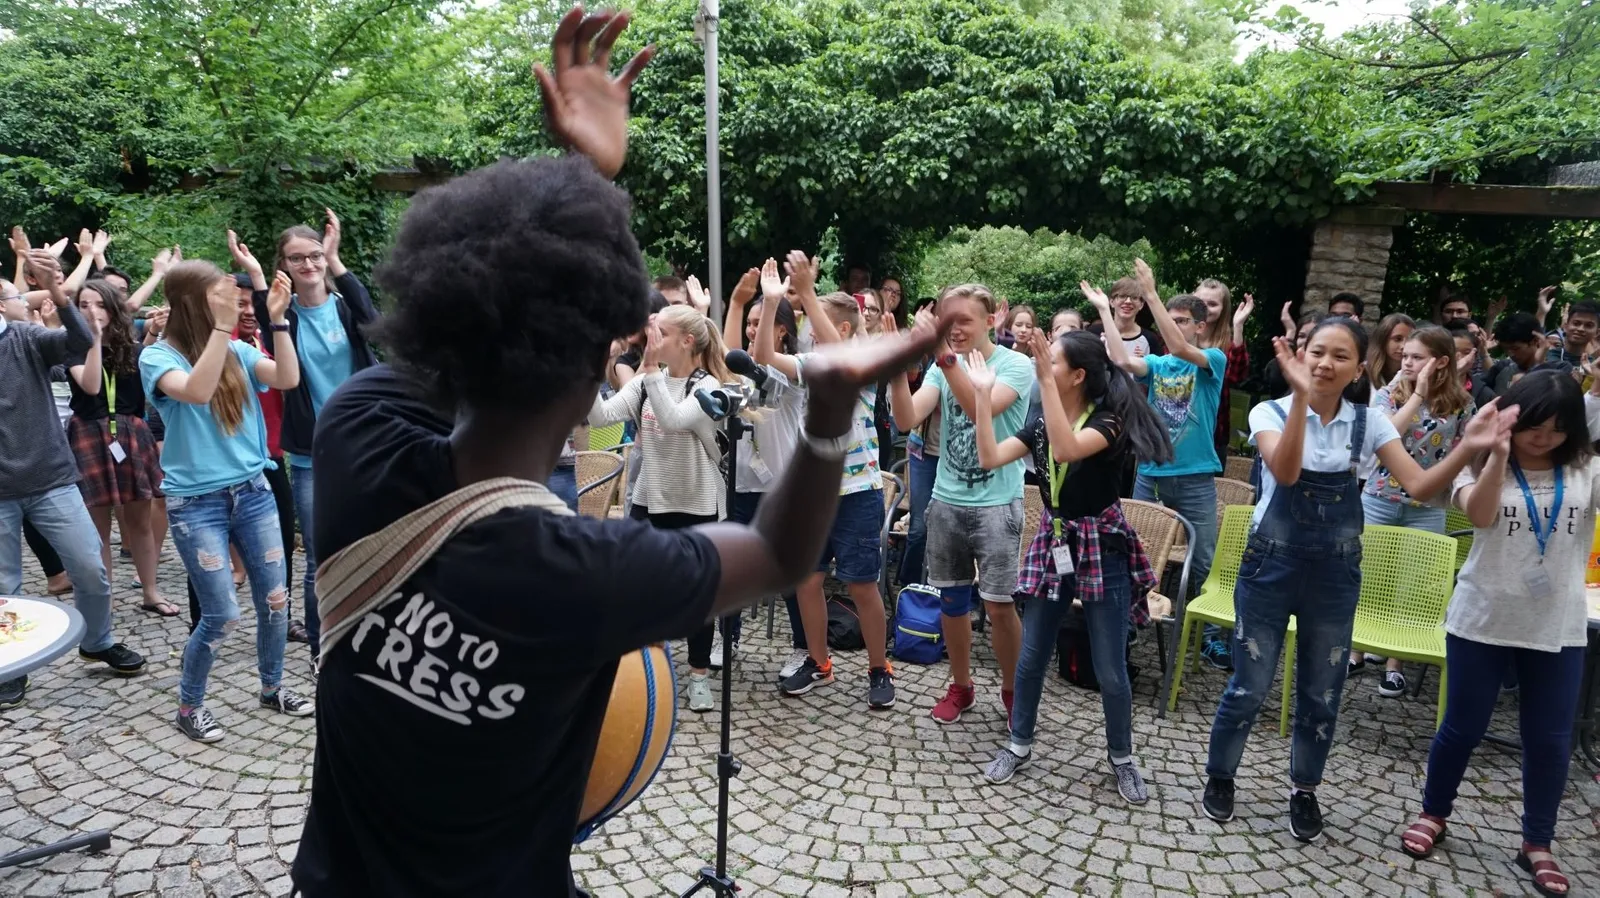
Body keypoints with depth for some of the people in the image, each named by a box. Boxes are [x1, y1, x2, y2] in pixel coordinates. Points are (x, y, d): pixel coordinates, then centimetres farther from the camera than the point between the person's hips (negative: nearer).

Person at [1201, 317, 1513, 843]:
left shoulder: (1369, 422, 0)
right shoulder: (1270, 412, -9)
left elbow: (1419, 488, -9)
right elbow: (1285, 472, -29)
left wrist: (1468, 448, -25)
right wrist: (1301, 395, -37)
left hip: (1335, 572, 3)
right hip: (1271, 564, -3)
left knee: (1321, 693, 13)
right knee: (1249, 687, 5)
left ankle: (1304, 791, 34)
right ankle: (1219, 776, 28)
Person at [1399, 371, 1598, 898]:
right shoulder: (1484, 465, -4)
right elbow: (1478, 513, -23)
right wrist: (1499, 454, -32)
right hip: (1482, 620, -2)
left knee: (1550, 739, 9)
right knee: (1463, 728, 9)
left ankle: (1537, 844, 27)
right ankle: (1434, 814, 29)